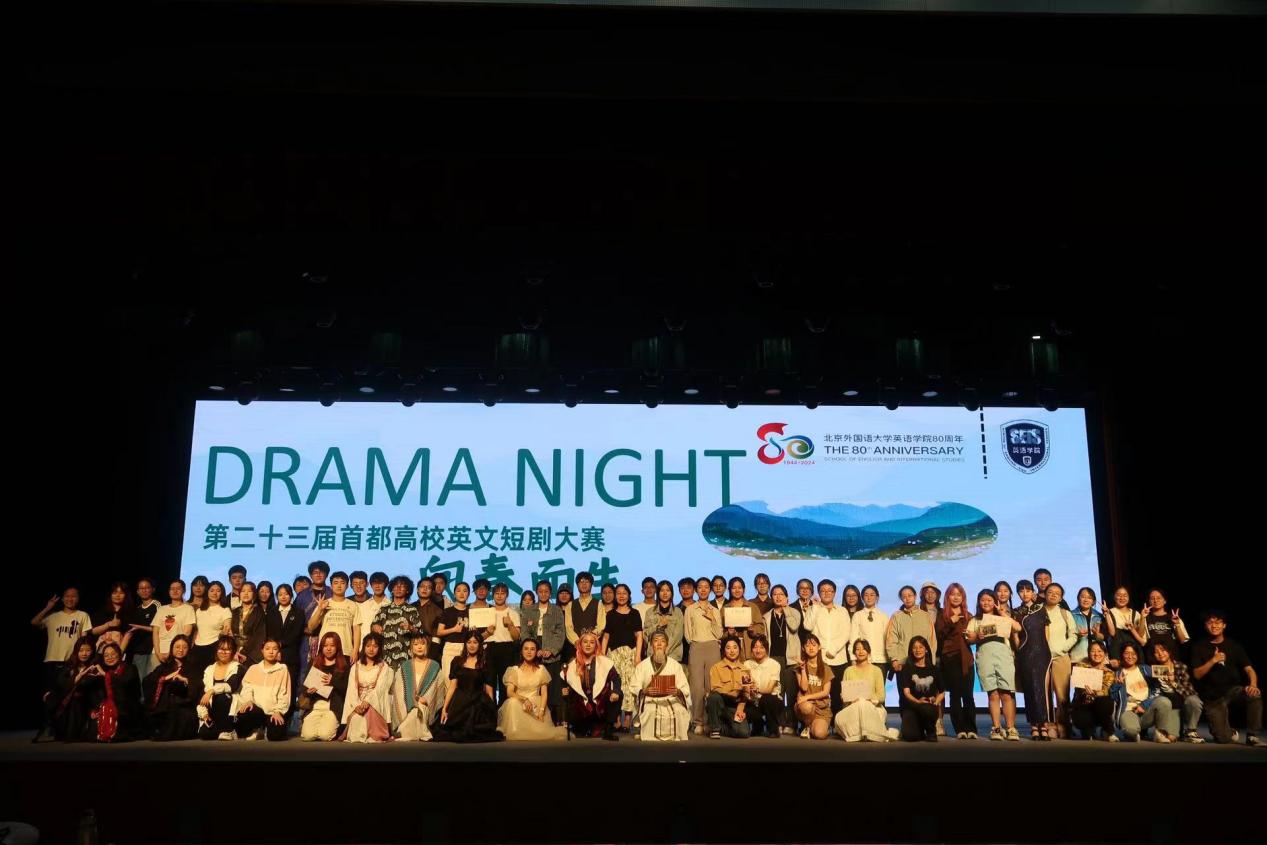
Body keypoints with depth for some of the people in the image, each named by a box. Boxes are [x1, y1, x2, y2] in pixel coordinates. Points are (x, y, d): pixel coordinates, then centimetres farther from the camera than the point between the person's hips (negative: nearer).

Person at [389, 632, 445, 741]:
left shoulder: (435, 667, 9)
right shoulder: (404, 667, 11)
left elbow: (438, 689, 4)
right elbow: (398, 691, 4)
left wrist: (425, 700, -11)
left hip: (426, 707, -1)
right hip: (407, 707, 1)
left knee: (420, 712, -31)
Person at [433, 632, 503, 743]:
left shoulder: (485, 664, 7)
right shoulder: (457, 661, 9)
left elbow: (489, 690, 5)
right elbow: (452, 686, 4)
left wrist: (491, 711, -4)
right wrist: (444, 708, -6)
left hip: (478, 705, -1)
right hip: (459, 703, 1)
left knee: (476, 736, -19)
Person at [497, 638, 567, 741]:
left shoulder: (541, 669, 10)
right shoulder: (514, 670, 6)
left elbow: (544, 693, 4)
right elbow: (509, 692, -7)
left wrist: (541, 710, -14)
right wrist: (524, 699, -26)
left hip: (537, 706, 0)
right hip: (519, 705, 0)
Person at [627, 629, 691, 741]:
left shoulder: (675, 665, 12)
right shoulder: (642, 666, 10)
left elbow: (685, 689, 3)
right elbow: (633, 689, 1)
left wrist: (678, 691, -20)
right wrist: (645, 691, -20)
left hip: (672, 701, 1)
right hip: (650, 701, -1)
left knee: (679, 712, -29)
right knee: (650, 712, -33)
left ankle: (676, 737, -6)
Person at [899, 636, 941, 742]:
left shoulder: (933, 669, 13)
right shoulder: (907, 669, 6)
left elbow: (941, 692, 14)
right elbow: (906, 692, -5)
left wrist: (935, 702, -7)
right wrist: (917, 701, -24)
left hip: (929, 706, 1)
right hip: (910, 707, -1)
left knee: (926, 709, -39)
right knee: (910, 736, -27)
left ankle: (931, 732, -4)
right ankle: (920, 730, 13)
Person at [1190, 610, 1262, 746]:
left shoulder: (1234, 645, 6)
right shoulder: (1200, 647, 1)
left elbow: (1249, 669, -4)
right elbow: (1197, 674, -6)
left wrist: (1253, 685, -25)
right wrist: (1213, 660, -20)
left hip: (1233, 689, 2)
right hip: (1212, 696, -2)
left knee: (1255, 695, -33)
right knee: (1223, 738, -15)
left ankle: (1252, 736, -17)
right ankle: (1229, 732, 24)